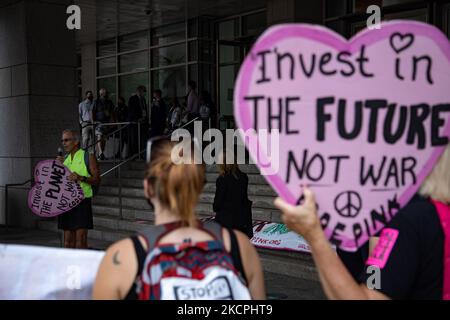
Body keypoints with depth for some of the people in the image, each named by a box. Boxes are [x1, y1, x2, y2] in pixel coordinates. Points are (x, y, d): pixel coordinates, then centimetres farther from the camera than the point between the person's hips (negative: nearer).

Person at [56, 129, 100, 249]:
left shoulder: (88, 157, 0)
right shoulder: (64, 159, 17)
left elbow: (96, 180, -6)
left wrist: (81, 178, -20)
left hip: (82, 202, -6)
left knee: (80, 240, -8)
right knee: (68, 240, 8)